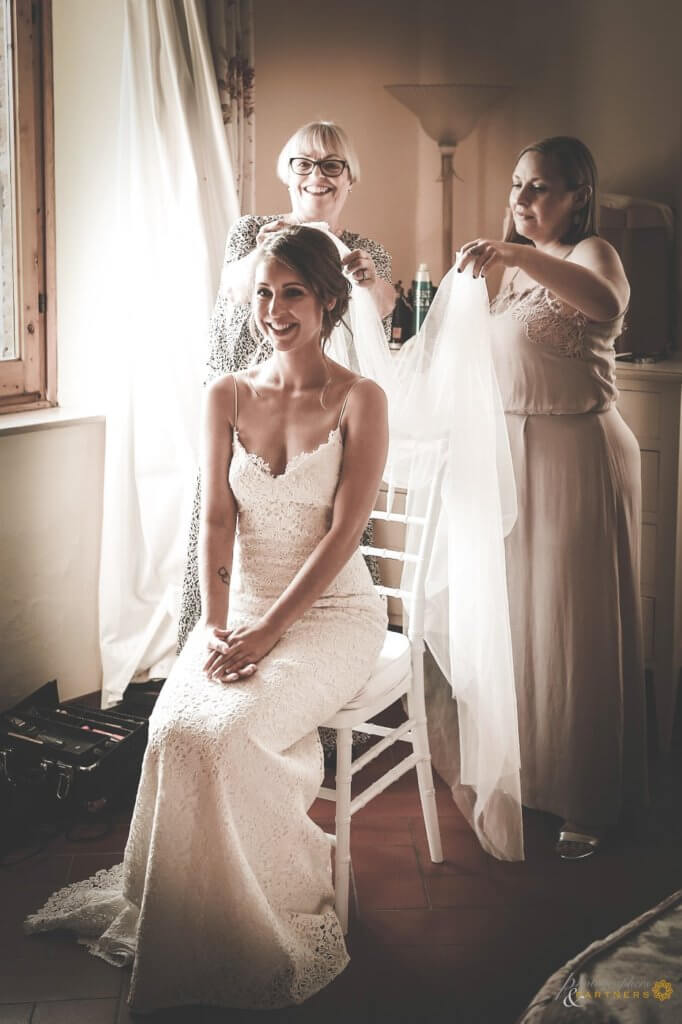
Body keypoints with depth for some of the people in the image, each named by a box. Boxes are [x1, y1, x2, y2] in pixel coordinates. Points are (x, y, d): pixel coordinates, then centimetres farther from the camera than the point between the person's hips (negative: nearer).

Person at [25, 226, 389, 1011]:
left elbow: (342, 534, -11)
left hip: (331, 612, -3)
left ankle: (245, 934, -4)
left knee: (220, 734, -27)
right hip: (242, 607, 4)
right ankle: (185, 923, 1)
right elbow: (216, 521, 3)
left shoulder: (359, 400, -4)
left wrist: (267, 631, -19)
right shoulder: (227, 396, 7)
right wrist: (215, 626, -11)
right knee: (174, 730, -24)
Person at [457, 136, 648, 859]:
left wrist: (515, 255, -41)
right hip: (516, 452, 8)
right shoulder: (518, 270, 16)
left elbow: (607, 301, -34)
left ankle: (588, 803, 10)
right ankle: (529, 770, 28)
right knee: (519, 611, 12)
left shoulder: (590, 253, -8)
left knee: (577, 623, -2)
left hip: (578, 455, -8)